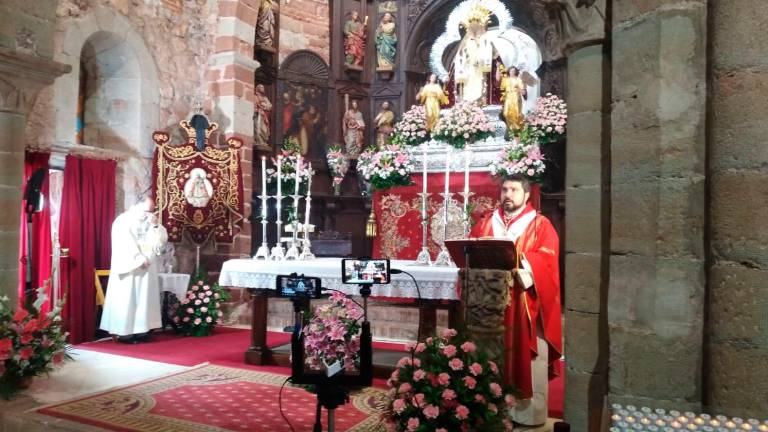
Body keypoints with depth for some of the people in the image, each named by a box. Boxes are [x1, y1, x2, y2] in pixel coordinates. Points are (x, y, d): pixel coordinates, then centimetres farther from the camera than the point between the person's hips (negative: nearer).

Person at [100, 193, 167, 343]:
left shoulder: (150, 222, 13)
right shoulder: (123, 221, -5)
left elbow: (163, 239, 5)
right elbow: (125, 244, -15)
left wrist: (155, 225, -9)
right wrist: (140, 259, -18)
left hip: (147, 269, 6)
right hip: (129, 268, -6)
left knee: (144, 299, 4)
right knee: (127, 300, -5)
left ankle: (141, 330, 7)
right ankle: (124, 332, -1)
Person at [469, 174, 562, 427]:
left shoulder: (541, 225, 4)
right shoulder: (486, 223, 16)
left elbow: (546, 259, -10)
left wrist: (518, 261, -24)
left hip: (526, 301, -3)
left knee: (528, 357, 0)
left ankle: (530, 413, 10)